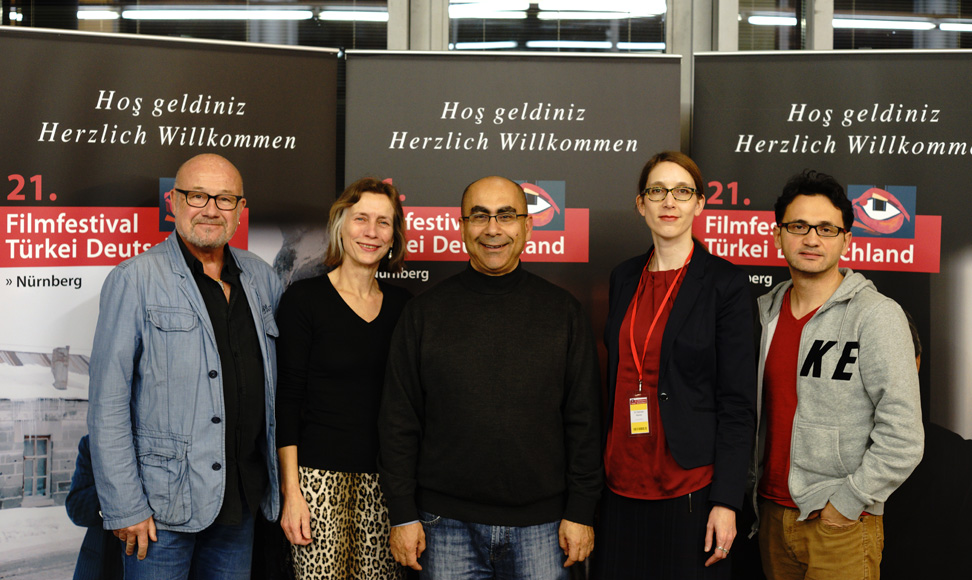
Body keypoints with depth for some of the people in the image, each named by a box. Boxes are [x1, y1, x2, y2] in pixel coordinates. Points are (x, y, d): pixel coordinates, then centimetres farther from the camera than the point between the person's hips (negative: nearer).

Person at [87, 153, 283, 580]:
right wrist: (124, 508, -13)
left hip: (243, 497, 5)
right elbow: (107, 405, -10)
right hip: (164, 504, -5)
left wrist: (279, 482, 9)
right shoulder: (135, 280, -7)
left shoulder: (262, 279, 8)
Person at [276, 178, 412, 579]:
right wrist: (291, 491, -9)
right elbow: (287, 399, -5)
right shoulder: (304, 298, -4)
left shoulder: (401, 302, 8)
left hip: (385, 479, 4)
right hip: (320, 476, -4)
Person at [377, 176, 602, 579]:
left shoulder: (563, 311, 4)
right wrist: (403, 515, -1)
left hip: (541, 526, 0)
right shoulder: (425, 312, 3)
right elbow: (398, 420, 3)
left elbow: (583, 420, 4)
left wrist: (581, 513, 0)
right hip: (447, 527, 0)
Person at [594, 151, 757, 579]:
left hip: (689, 489, -4)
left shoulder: (725, 282, -6)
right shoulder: (625, 277, 9)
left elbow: (738, 403, -8)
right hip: (622, 484, 5)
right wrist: (600, 470, 11)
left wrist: (726, 500, -12)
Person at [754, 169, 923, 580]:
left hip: (841, 525, -5)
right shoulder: (764, 310, 6)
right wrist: (752, 492, 9)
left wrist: (845, 504, -13)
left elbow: (902, 438, -16)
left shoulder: (877, 316, -12)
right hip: (772, 513, 5)